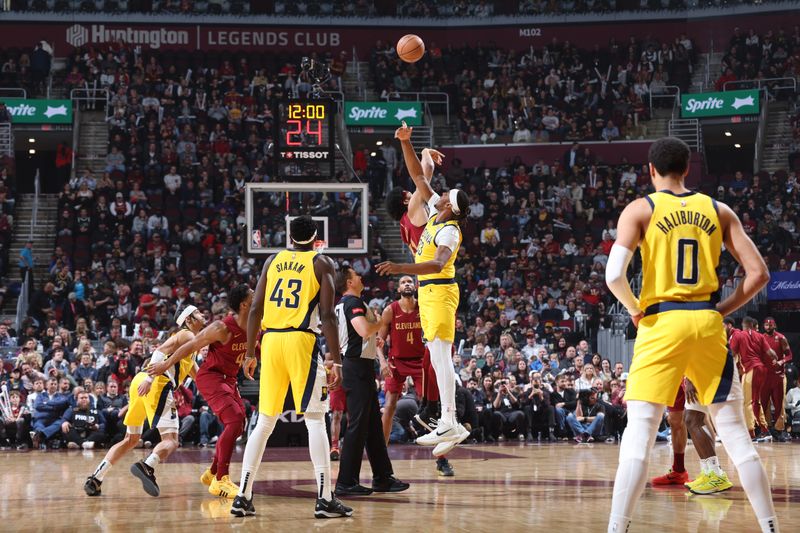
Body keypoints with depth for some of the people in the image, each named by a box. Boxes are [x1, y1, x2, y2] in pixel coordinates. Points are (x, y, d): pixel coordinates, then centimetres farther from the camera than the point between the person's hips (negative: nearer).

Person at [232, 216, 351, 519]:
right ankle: (325, 499, -6)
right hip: (302, 341, -4)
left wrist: (250, 354, 15)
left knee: (264, 422, 11)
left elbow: (255, 310, 9)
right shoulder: (321, 264, 2)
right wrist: (337, 362, -6)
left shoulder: (273, 261, 13)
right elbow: (328, 316, -7)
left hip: (271, 340, 4)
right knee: (315, 420, -1)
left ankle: (243, 496, 8)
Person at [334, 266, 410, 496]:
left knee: (373, 423, 14)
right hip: (358, 366, -11)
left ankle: (382, 477, 20)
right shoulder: (353, 302, -13)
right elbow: (365, 330, -27)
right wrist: (381, 323, -9)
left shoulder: (342, 304, 18)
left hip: (357, 367, 11)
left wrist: (373, 341, 27)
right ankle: (346, 482, -8)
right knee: (358, 425, -9)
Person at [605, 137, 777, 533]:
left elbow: (614, 275, -12)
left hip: (661, 324, -3)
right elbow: (758, 273, 4)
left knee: (638, 434, -4)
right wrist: (722, 309, 13)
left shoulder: (641, 209, 1)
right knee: (735, 433, 12)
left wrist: (634, 308, 5)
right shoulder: (718, 210, 11)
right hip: (708, 323, 3)